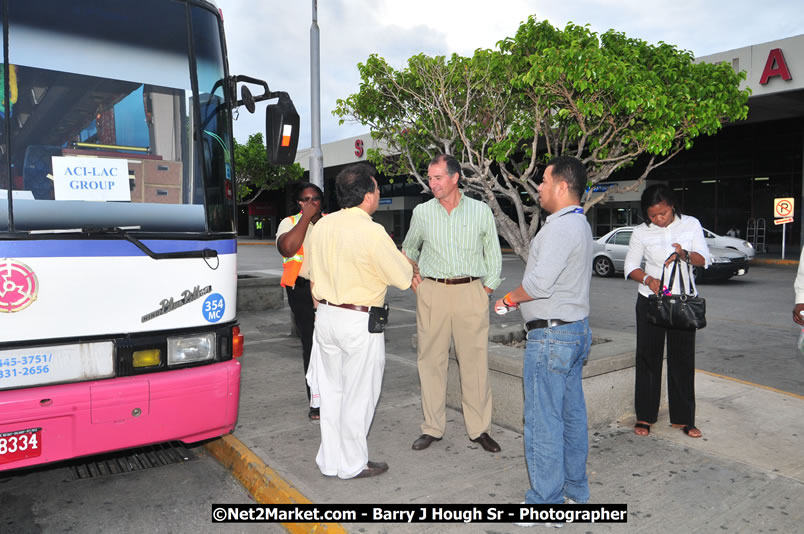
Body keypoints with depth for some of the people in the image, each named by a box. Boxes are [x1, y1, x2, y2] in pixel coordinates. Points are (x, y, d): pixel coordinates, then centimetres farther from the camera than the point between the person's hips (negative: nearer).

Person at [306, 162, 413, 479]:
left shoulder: (322, 225, 4)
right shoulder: (372, 231, -18)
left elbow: (312, 276, 12)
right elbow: (403, 278, -11)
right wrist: (405, 261, 11)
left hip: (326, 317, 7)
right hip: (359, 322, -7)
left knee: (331, 391, 17)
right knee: (358, 396, 8)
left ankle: (330, 461, 29)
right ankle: (353, 465, 22)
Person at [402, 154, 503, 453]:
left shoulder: (481, 211, 4)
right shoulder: (422, 212, 7)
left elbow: (493, 255, 9)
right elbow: (409, 249, 23)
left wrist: (487, 290, 1)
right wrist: (412, 277, 10)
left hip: (471, 292, -1)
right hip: (432, 292, 1)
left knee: (475, 362, 1)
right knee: (431, 360, 4)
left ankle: (479, 429, 14)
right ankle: (432, 428, 16)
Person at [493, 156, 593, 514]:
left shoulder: (561, 226, -19)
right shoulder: (579, 223, 15)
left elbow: (539, 283, -26)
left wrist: (510, 298, -9)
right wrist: (519, 299, 14)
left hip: (551, 336, -10)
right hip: (577, 328, 11)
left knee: (543, 421, -1)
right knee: (571, 414, 18)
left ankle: (547, 500, 11)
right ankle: (575, 490, 31)